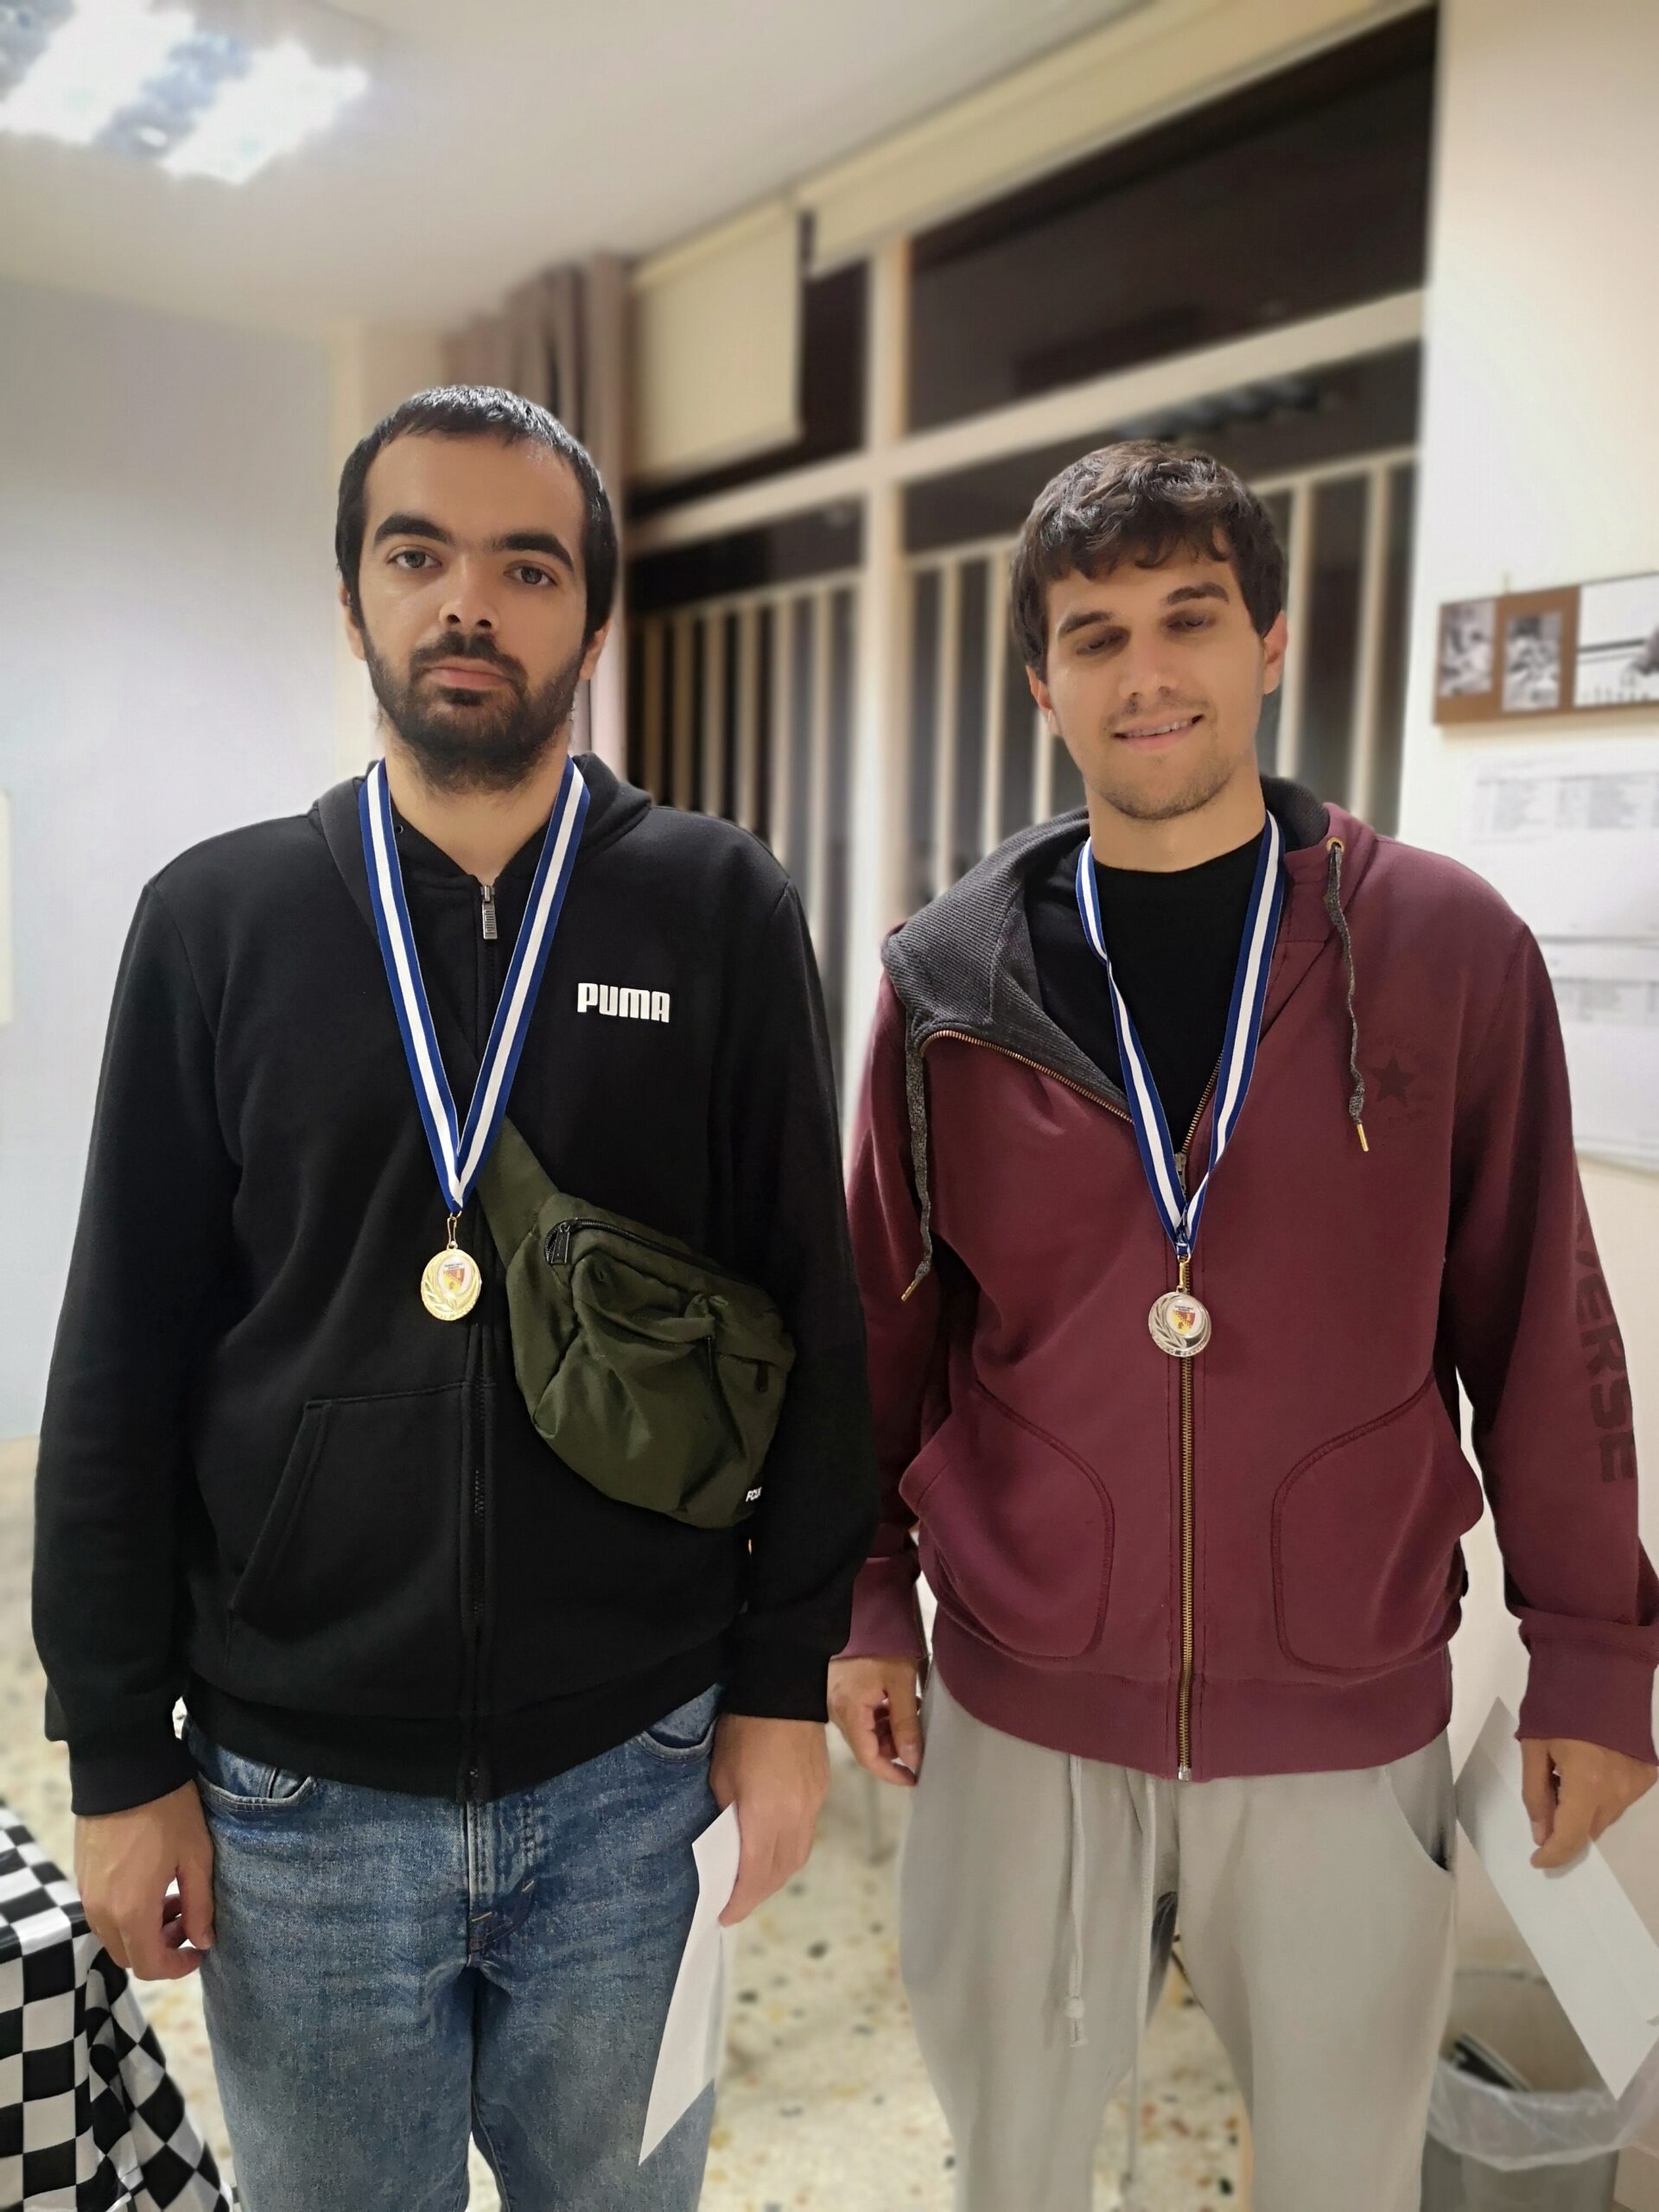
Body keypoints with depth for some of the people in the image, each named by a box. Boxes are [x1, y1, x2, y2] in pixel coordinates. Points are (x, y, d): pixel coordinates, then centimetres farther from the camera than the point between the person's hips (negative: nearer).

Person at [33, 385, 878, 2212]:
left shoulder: (720, 913, -6)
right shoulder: (218, 919, -3)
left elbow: (810, 1322, -3)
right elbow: (123, 1369, -1)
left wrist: (787, 1683, -3)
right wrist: (114, 1755, 0)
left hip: (634, 1769, 0)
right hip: (292, 1791, 1)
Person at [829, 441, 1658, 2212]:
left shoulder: (1446, 949, -7)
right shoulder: (952, 982, -4)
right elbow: (884, 1324, 3)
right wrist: (864, 1600, 3)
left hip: (1350, 1728, 0)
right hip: (1019, 1710, 1)